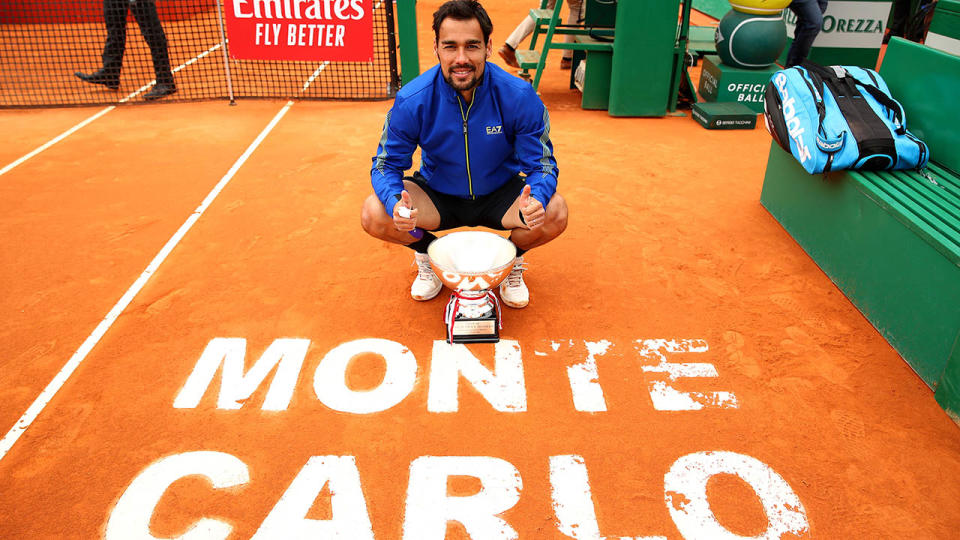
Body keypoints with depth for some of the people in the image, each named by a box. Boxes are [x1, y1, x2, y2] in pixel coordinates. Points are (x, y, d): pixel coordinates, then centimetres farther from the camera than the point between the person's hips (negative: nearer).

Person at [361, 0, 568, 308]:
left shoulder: (519, 97, -21)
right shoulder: (411, 101, -20)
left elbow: (542, 164, -16)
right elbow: (386, 164, -12)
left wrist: (535, 200, -41)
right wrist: (396, 203, -37)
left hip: (499, 196, 0)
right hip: (437, 196, 1)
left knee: (554, 212, -29)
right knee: (373, 215, -24)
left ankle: (513, 260, 8)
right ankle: (428, 255, 11)